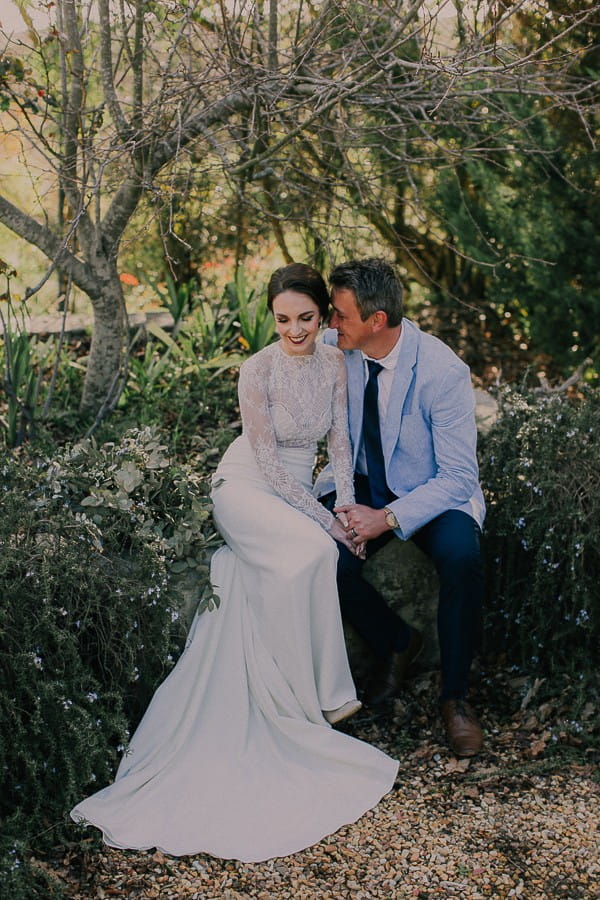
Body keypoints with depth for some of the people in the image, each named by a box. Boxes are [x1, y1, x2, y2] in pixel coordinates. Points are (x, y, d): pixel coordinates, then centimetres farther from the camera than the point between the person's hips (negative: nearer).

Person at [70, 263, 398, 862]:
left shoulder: (333, 363, -2)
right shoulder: (258, 369, -17)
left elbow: (339, 441, 5)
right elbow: (268, 462, -17)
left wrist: (348, 507, -8)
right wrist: (325, 520, -19)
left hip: (293, 496, 5)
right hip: (246, 487, -5)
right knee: (312, 551, -33)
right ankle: (320, 695, -23)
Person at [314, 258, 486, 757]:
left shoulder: (444, 372, -25)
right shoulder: (334, 348, -11)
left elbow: (458, 477, -22)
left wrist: (388, 518, -33)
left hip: (433, 492, -4)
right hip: (363, 483, 4)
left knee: (461, 557, -34)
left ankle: (455, 695, -11)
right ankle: (395, 642, 4)